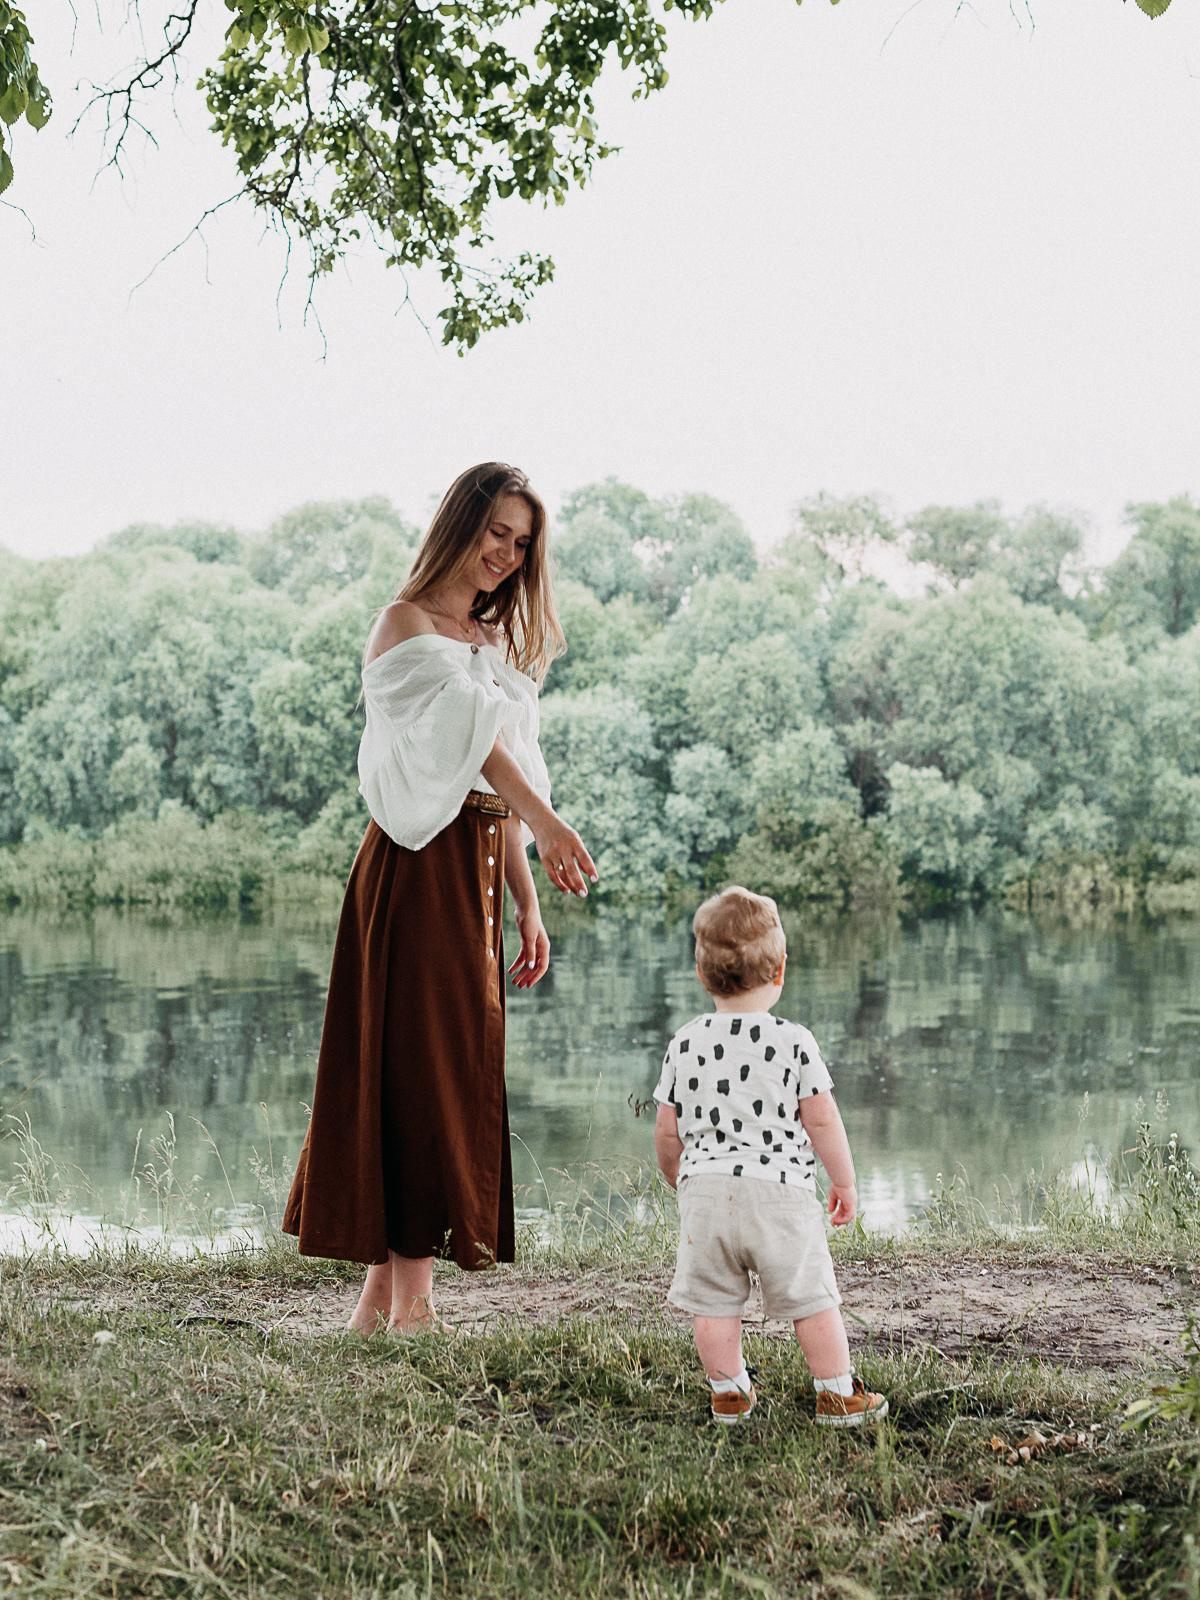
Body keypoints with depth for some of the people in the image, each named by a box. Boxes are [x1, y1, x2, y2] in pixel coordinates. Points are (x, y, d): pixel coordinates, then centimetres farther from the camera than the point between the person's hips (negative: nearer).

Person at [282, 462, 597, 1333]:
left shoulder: (497, 643, 22)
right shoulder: (407, 624, -3)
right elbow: (461, 731, -21)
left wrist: (528, 904, 13)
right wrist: (546, 822, -35)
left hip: (477, 868, 8)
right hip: (419, 867, -8)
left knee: (456, 1073, 6)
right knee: (423, 1069, -9)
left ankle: (382, 1298, 13)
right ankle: (410, 1303, -4)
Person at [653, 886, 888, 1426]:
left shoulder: (685, 1044, 4)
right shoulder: (793, 1042, -5)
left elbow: (666, 1134, 9)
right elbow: (822, 1121, -3)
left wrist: (679, 1180, 27)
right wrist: (844, 1181, 10)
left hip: (705, 1186, 2)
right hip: (781, 1190, -2)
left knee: (713, 1300, 13)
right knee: (812, 1298, 9)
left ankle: (728, 1392, 21)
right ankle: (838, 1394, 16)